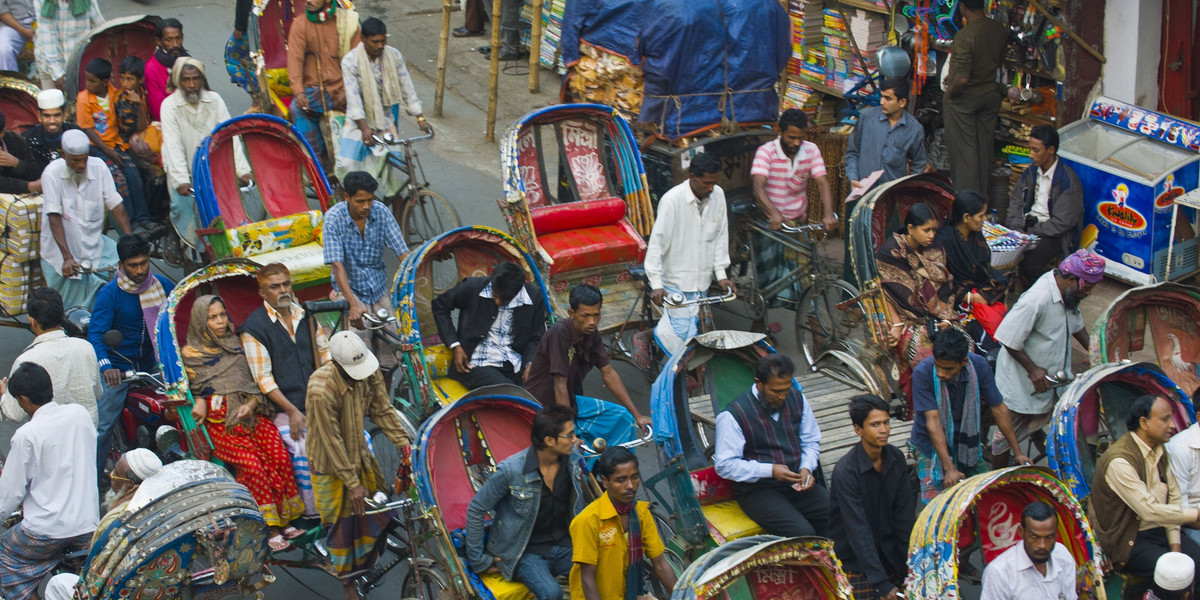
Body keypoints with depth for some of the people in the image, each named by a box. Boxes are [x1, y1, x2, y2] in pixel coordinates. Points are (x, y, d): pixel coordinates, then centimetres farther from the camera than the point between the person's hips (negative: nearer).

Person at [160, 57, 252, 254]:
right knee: (182, 202, -20)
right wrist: (181, 180, -32)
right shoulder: (169, 105, -9)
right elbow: (173, 146, -19)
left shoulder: (214, 100, -2)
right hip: (183, 169, -1)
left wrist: (243, 170, -19)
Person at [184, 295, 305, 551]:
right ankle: (270, 529, -23)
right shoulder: (191, 354, 14)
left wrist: (251, 403, -3)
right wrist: (199, 401, -8)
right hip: (220, 421, -3)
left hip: (250, 413, 3)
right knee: (253, 465, -26)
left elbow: (256, 381, 15)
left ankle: (284, 519, -15)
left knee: (280, 458, -22)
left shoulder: (237, 345, 20)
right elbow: (194, 387, 14)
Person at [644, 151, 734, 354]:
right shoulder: (672, 200, -17)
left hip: (701, 281, 6)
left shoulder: (718, 195, -1)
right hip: (676, 282, -6)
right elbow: (657, 242, -16)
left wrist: (720, 273, 6)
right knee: (685, 334, -13)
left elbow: (720, 236, 10)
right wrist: (656, 284, -21)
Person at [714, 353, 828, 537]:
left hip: (797, 484, 6)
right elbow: (724, 465, -11)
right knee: (802, 534, -29)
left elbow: (811, 441, 17)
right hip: (757, 490, -6)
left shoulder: (797, 399, 5)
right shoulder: (733, 416, -13)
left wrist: (806, 468, -4)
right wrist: (770, 470, -19)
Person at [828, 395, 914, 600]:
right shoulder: (846, 471, -24)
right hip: (855, 556, -5)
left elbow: (905, 514, -3)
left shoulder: (896, 458, -6)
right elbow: (858, 531, -25)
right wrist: (881, 583, -27)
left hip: (889, 548, 5)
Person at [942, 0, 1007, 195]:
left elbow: (962, 78, -30)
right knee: (984, 146, 19)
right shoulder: (1000, 30, -6)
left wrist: (950, 93, -9)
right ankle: (983, 192, 32)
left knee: (963, 148, 7)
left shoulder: (964, 35, -28)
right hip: (991, 92, 6)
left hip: (964, 98, -6)